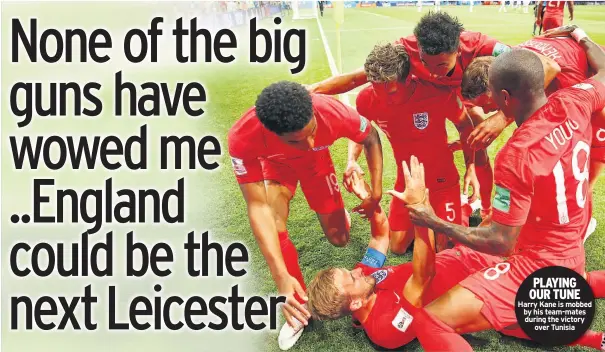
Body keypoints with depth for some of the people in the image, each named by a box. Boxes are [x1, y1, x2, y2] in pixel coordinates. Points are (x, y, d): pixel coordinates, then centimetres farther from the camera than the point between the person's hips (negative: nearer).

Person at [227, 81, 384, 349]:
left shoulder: (333, 113, -41)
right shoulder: (243, 137, -44)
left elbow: (371, 138, -17)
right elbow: (258, 207, -40)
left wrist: (376, 193, -16)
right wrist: (282, 278, -46)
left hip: (316, 160, 1)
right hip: (276, 164, -1)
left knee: (339, 238, 6)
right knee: (274, 229, -25)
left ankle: (335, 210, 45)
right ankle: (301, 306, 0)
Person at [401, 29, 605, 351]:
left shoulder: (517, 155, -28)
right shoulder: (574, 104, -8)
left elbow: (502, 243, -23)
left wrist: (434, 223, -16)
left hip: (538, 269, -8)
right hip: (572, 258, 9)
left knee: (430, 321, -20)